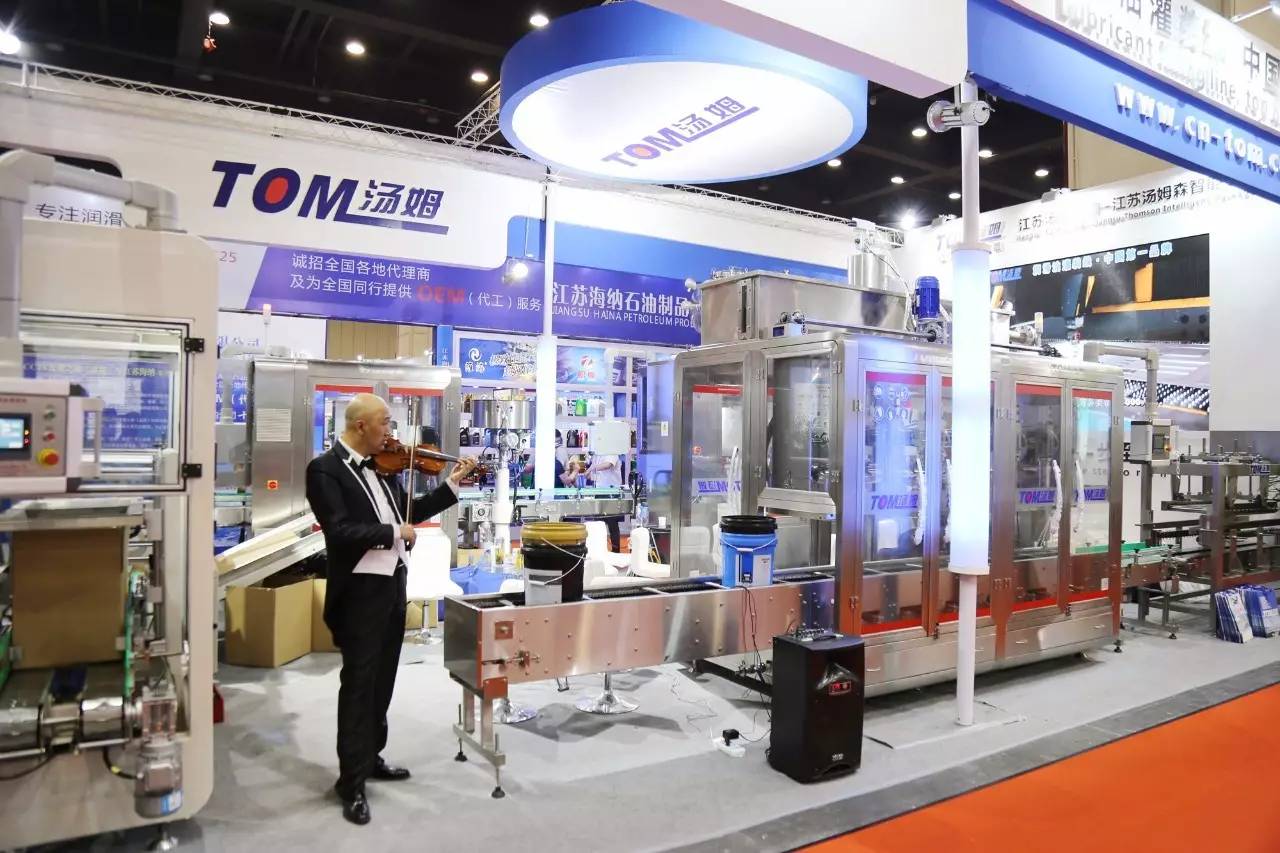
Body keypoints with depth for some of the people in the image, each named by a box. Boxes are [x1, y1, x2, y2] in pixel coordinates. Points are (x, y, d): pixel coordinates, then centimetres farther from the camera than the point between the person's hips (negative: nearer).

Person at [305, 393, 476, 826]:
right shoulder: (325, 469, -14)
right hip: (360, 589, -7)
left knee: (382, 680, 18)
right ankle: (352, 781, 15)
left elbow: (410, 511, 15)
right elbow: (340, 531, -24)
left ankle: (371, 758, 35)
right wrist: (393, 533, -17)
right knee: (358, 683, 2)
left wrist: (452, 484, 8)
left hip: (392, 582, 8)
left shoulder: (381, 466, 8)